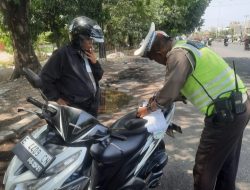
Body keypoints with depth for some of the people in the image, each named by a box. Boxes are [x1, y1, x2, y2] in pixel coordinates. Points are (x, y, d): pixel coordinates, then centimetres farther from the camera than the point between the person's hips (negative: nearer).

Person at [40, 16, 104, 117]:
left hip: (91, 107, 8)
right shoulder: (63, 54, -14)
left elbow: (98, 77, 14)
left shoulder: (87, 54, 10)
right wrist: (56, 98, -13)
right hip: (75, 109, -8)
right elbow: (46, 77, -12)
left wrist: (94, 62, -4)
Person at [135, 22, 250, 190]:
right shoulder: (187, 45, 15)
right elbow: (181, 85, 21)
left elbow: (170, 91, -22)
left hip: (226, 113, -10)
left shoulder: (178, 54, -16)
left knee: (205, 167, 6)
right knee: (227, 162, 25)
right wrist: (159, 101, 21)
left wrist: (149, 108, -4)